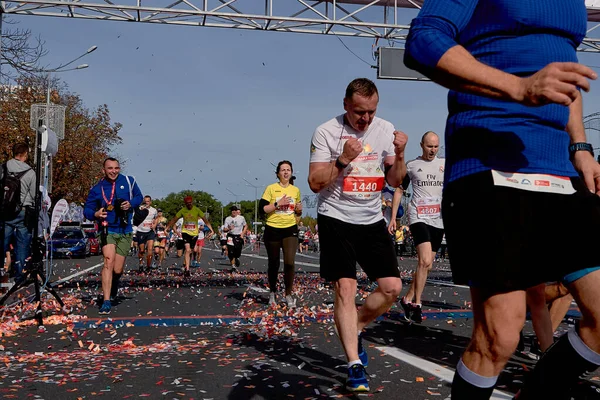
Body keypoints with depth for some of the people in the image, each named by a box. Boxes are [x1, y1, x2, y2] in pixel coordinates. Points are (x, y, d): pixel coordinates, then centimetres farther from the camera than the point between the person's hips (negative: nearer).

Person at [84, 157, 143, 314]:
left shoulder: (129, 181, -1)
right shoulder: (97, 189, -3)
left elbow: (139, 196, 12)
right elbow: (87, 209, 2)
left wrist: (131, 204, -9)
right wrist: (95, 214, -21)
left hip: (125, 232, 2)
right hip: (107, 231, -1)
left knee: (117, 270, 4)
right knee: (109, 262, -21)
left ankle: (114, 283, 43)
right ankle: (106, 302, -18)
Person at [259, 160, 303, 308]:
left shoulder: (296, 190, 8)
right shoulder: (271, 188, -4)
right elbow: (262, 208, -10)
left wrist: (299, 210, -2)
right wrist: (278, 203, -19)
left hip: (290, 229, 2)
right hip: (273, 229, -2)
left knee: (290, 262, -12)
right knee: (273, 263, 9)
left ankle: (289, 293, 5)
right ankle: (273, 292, 29)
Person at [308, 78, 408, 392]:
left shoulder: (385, 130, 3)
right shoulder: (326, 132, -9)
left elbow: (395, 181, 7)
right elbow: (315, 183, -12)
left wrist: (399, 155, -12)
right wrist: (343, 159, -24)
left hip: (372, 220, 5)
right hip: (336, 219, -4)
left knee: (392, 287, 0)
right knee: (345, 288, -11)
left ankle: (355, 330, 25)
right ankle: (355, 366, -3)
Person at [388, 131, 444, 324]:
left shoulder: (445, 164, 11)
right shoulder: (411, 165, 5)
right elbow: (399, 190, 10)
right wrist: (393, 218, 5)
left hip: (438, 220, 4)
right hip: (419, 217, -4)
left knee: (426, 265, 9)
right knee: (425, 262, -19)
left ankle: (408, 299, 22)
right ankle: (416, 304, -10)